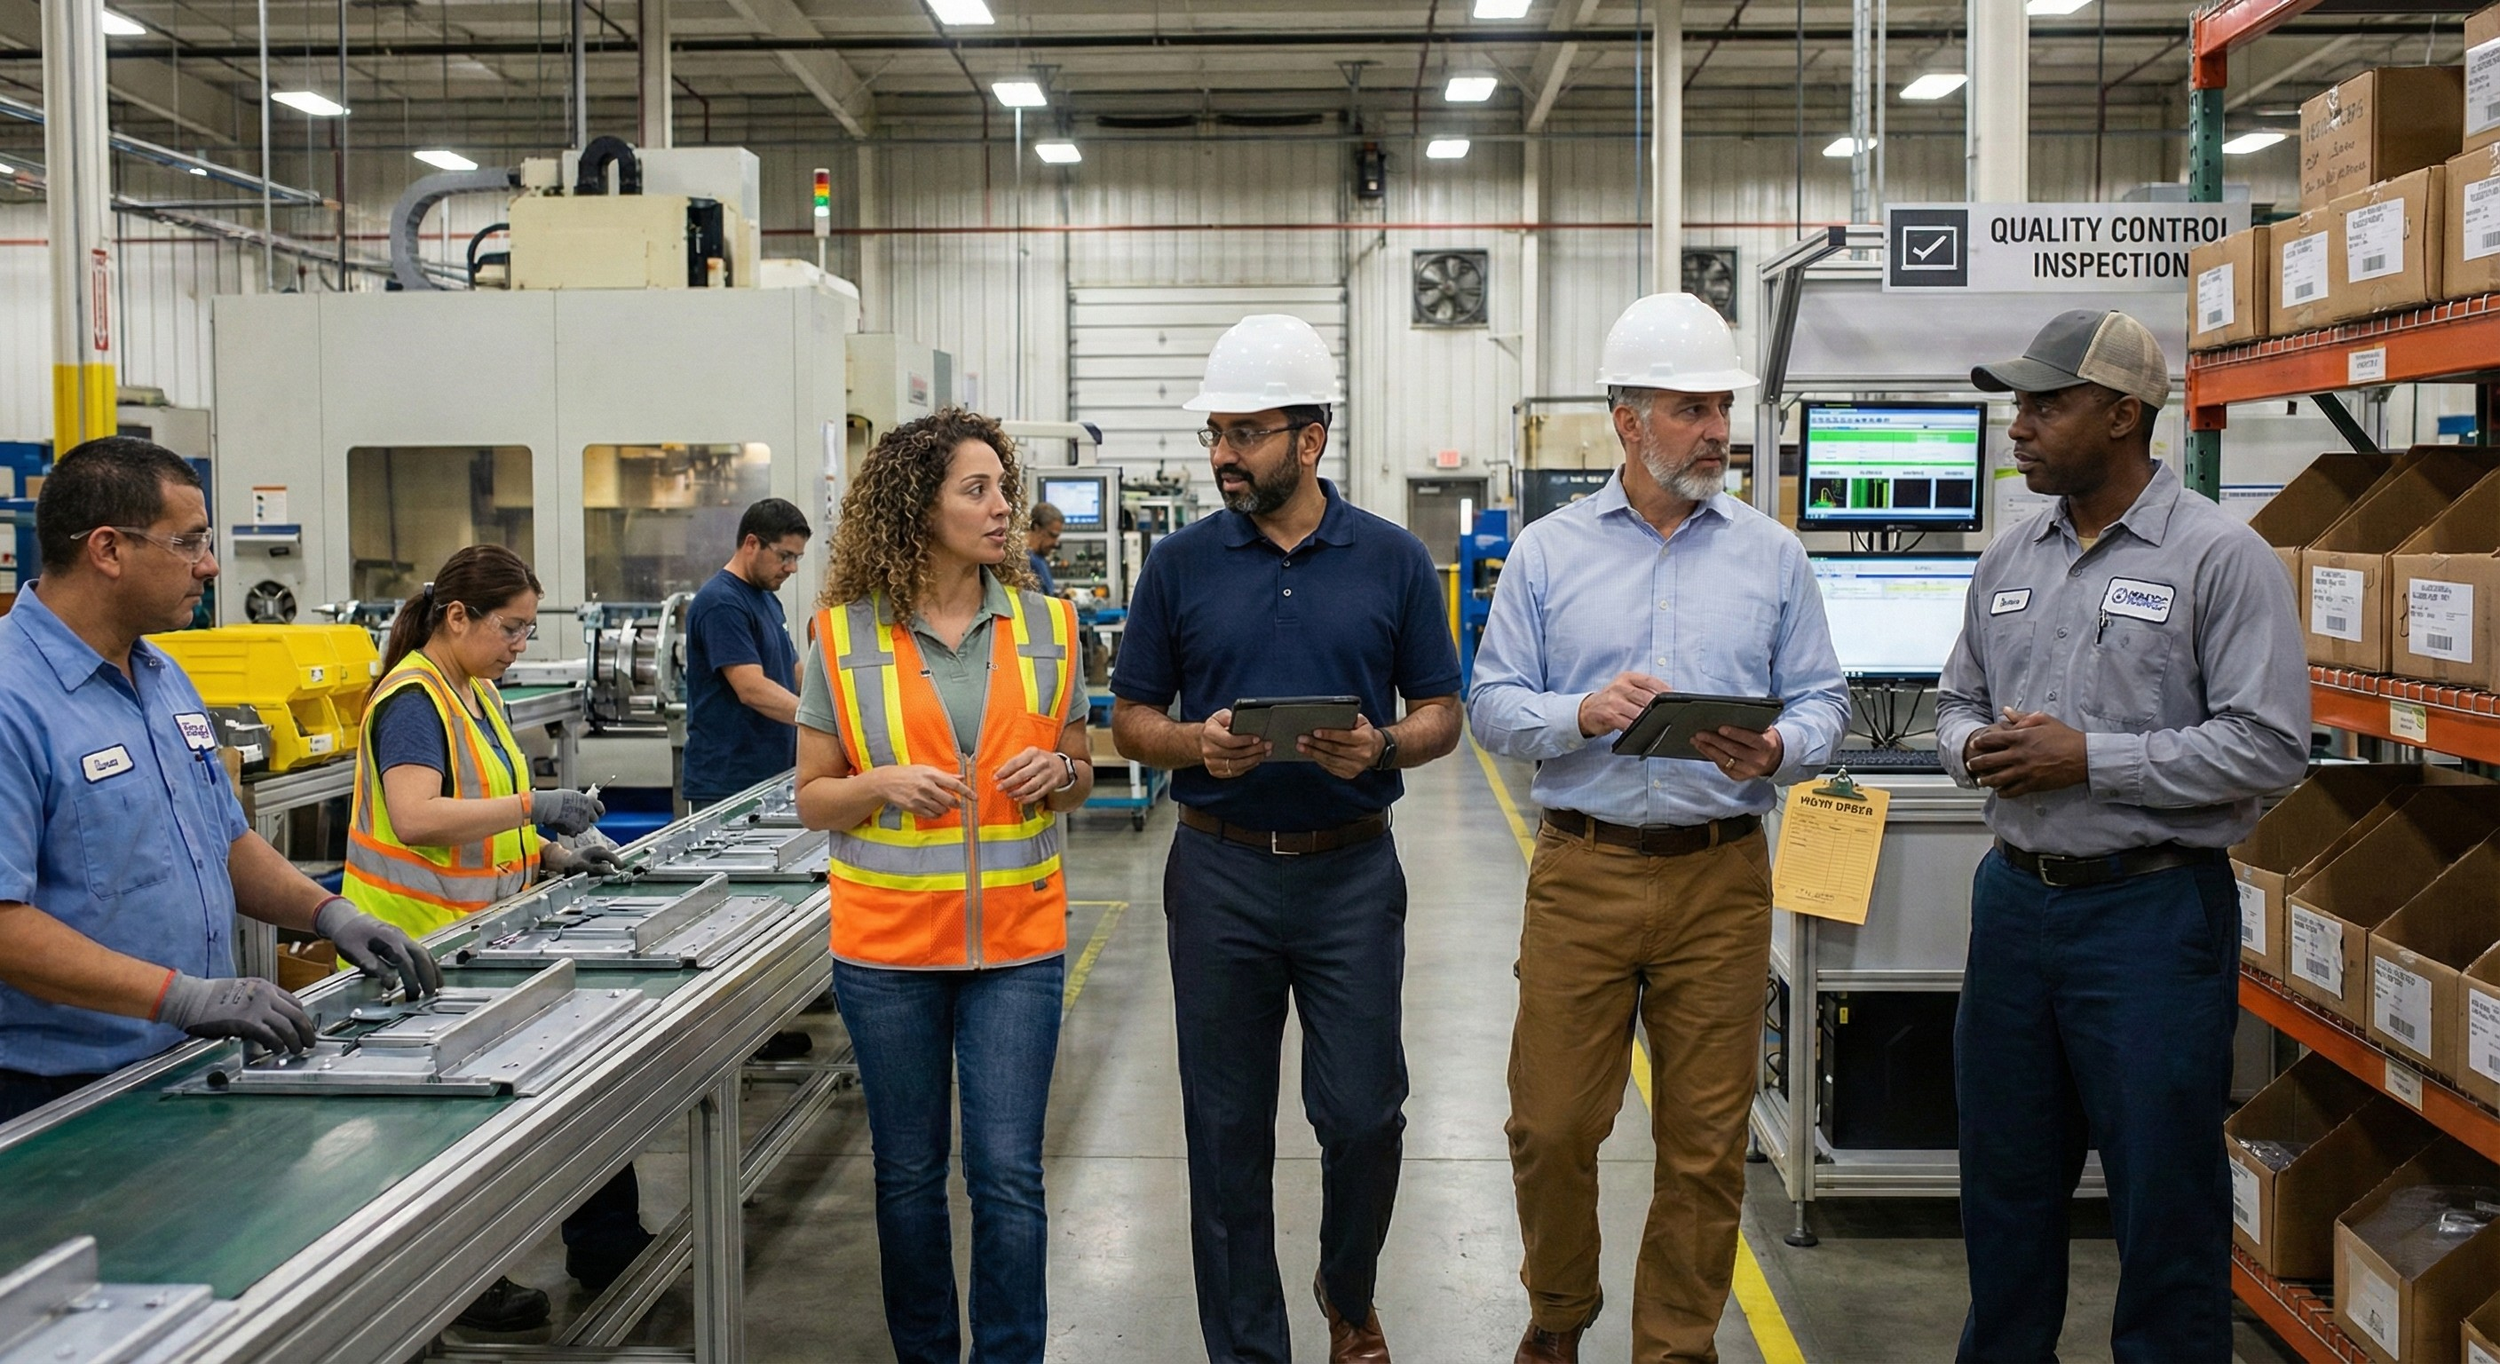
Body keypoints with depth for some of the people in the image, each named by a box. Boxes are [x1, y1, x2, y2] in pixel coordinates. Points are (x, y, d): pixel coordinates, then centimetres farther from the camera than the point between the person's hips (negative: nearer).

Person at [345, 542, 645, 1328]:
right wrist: (531, 806, -30)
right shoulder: (412, 700, -17)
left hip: (476, 938, 9)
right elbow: (414, 818, -31)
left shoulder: (478, 694, 13)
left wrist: (554, 855, 6)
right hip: (419, 949, -9)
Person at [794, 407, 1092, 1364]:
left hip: (1017, 939, 1)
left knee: (1008, 1175, 1)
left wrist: (1058, 772, -10)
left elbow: (1079, 778, 13)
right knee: (909, 1173, 12)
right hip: (888, 941, 0)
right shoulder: (844, 637, -3)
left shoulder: (1047, 627, 2)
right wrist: (885, 783, -17)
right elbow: (813, 797, 3)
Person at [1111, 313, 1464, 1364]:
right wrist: (1196, 744, -15)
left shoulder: (1393, 560, 2)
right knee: (1227, 1125, 7)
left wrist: (1381, 747, -16)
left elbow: (1441, 714, 5)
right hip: (1220, 871, 1)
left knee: (1362, 1112, 3)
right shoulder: (1180, 564, 3)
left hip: (1351, 870, 0)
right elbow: (1131, 721, 6)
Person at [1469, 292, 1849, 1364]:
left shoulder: (1772, 556, 7)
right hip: (1582, 871, 0)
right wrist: (1581, 715, -16)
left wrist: (1776, 751, -15)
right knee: (1550, 1126, 5)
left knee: (1705, 1145, 7)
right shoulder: (1548, 551, 5)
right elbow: (1492, 703, 3)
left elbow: (1823, 703, 7)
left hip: (1721, 880, 1)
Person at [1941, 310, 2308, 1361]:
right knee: (2005, 1173, 17)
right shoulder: (2009, 558, 9)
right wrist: (1973, 748, -5)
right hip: (2015, 895, 6)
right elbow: (1959, 700, 18)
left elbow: (2269, 744, -15)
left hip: (2152, 909, -6)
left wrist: (2090, 758, -19)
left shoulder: (2221, 557, -9)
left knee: (2163, 1192, 5)